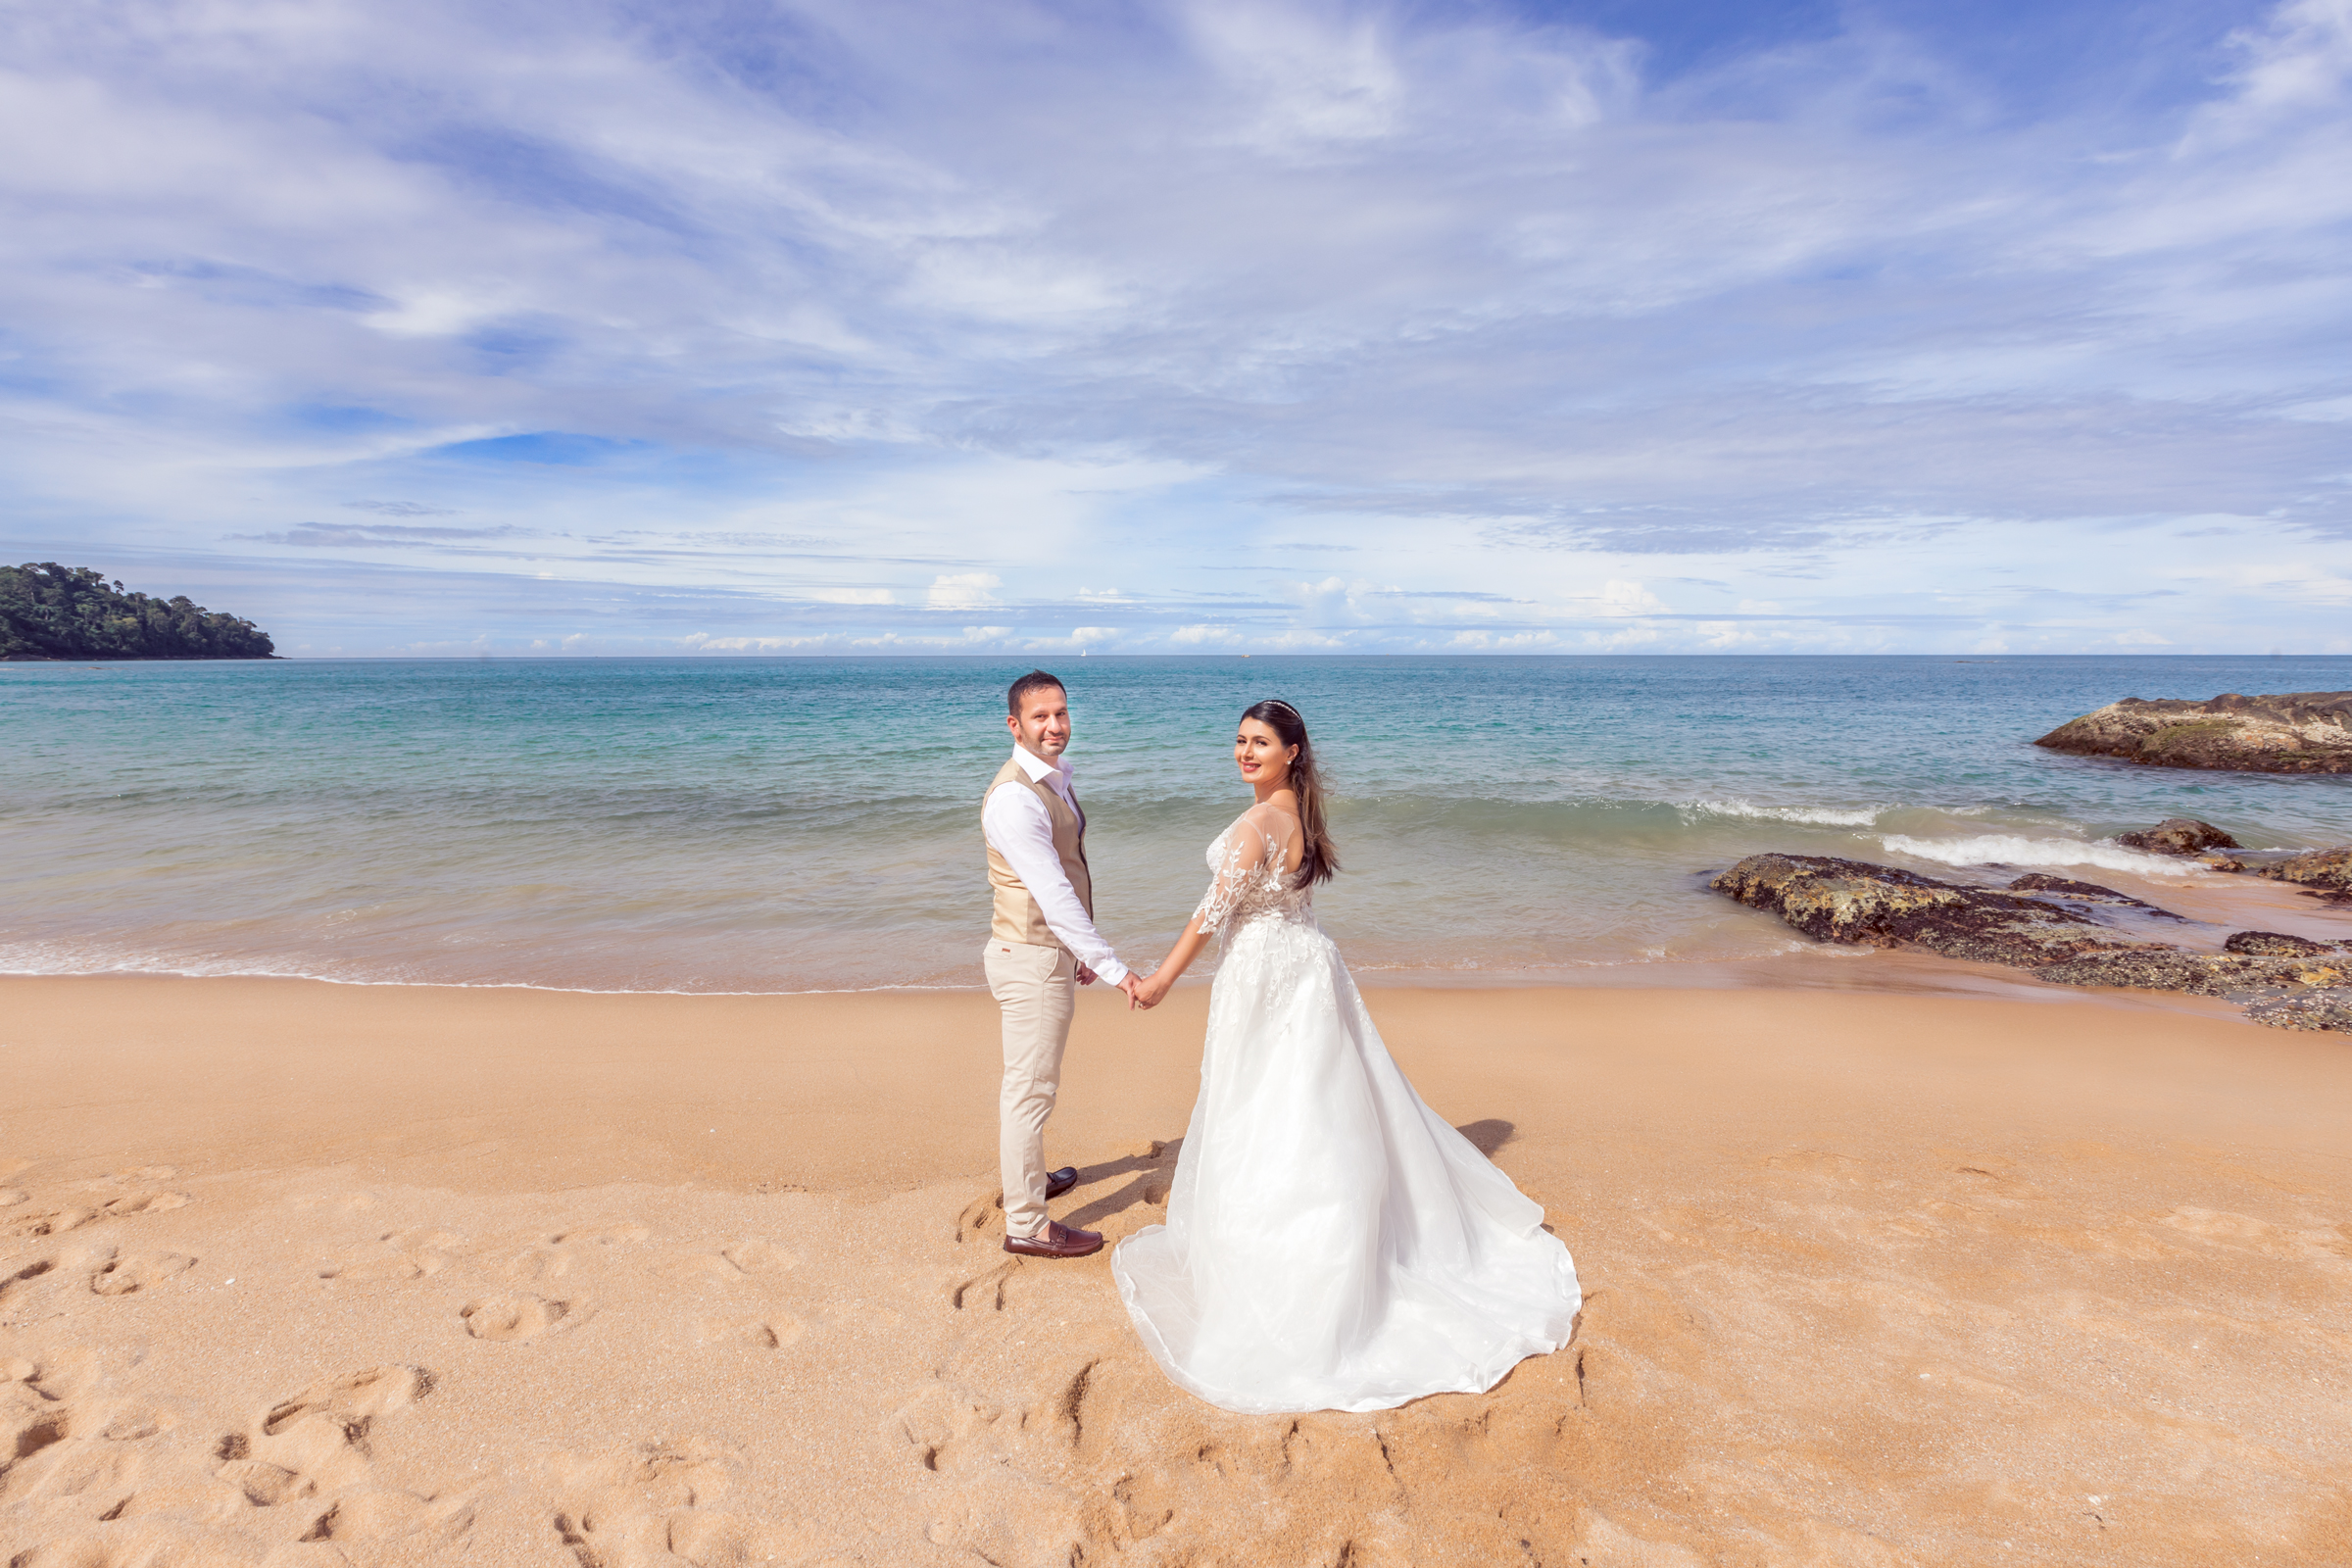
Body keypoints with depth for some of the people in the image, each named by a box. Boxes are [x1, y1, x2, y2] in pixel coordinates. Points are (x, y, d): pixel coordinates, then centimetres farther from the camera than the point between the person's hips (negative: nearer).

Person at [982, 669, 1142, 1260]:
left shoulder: (1055, 779, 9)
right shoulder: (1014, 797, -23)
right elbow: (1053, 893, -28)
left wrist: (1079, 951, 20)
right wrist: (1112, 967, -29)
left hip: (1051, 951, 10)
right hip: (1032, 960, -10)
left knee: (1023, 1081, 24)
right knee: (1031, 1090, 1)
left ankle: (1023, 1178, 43)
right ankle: (1026, 1226, 15)